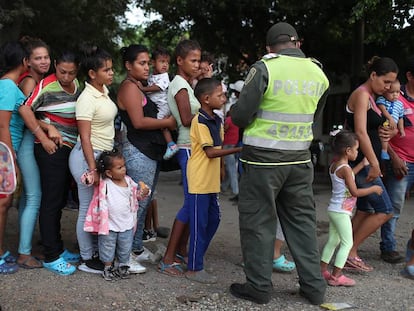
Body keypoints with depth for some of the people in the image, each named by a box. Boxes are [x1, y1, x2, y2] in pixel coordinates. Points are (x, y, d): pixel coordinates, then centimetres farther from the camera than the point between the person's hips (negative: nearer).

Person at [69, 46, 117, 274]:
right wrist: (93, 169, -23)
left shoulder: (104, 90, 8)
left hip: (104, 155, 8)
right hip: (88, 156, -8)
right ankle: (86, 260, 12)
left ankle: (96, 252, 25)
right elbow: (85, 138, -20)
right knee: (88, 209, 0)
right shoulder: (87, 99, -18)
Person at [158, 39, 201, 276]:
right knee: (191, 202, -8)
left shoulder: (190, 83, 17)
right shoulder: (180, 83, -11)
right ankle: (168, 259, -2)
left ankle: (182, 250, 22)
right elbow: (186, 119, -17)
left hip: (196, 147, 9)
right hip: (189, 148, -9)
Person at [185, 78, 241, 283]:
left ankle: (197, 257, 29)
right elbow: (211, 152, -19)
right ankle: (194, 269, 6)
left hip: (211, 181, 9)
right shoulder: (199, 121, -15)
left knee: (213, 219, 15)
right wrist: (238, 149, -21)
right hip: (199, 181, -9)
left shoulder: (216, 120, 12)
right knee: (199, 224, -2)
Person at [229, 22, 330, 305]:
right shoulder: (319, 73, 4)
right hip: (300, 158, 5)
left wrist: (252, 122, 11)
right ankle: (314, 286, 19)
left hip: (263, 158, -5)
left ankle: (259, 287, 12)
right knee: (302, 219, 14)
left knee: (258, 221, 6)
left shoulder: (265, 68, -12)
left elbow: (241, 116, -11)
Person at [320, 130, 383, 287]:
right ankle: (336, 276, -4)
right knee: (347, 243, -3)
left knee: (333, 240, 16)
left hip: (333, 209, 9)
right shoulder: (345, 169, -19)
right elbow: (355, 192, -21)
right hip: (341, 212, -9)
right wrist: (373, 189, -9)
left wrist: (362, 164, 24)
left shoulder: (334, 165, 8)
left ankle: (322, 270, 20)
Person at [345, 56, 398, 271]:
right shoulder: (362, 94, -12)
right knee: (384, 211, -6)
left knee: (364, 211, 12)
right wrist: (374, 164, -22)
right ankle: (350, 253, 0)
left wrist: (383, 133, 1)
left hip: (363, 162, 10)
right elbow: (360, 132, -21)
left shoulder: (372, 97, 17)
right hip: (361, 162, -10)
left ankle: (348, 255, 16)